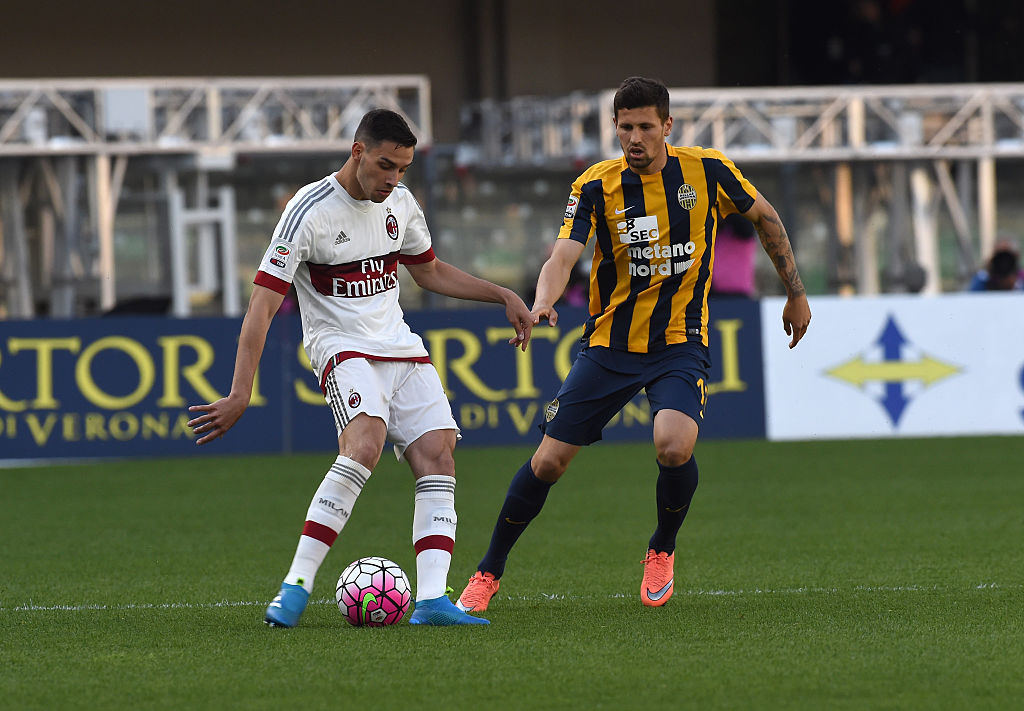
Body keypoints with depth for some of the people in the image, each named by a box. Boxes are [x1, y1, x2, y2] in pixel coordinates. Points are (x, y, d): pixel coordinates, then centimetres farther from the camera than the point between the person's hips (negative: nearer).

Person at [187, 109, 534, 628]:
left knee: (437, 454, -11)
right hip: (343, 349, -7)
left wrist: (504, 297, 19)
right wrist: (240, 395, -24)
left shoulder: (400, 203, 7)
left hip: (401, 348, 7)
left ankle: (431, 599, -16)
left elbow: (430, 272, 27)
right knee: (364, 446, -31)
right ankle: (297, 585, -29)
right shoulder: (310, 211, -15)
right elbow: (263, 306, -17)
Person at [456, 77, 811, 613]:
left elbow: (764, 216, 11)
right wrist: (542, 303, -42)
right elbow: (564, 255, -21)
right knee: (549, 462, -1)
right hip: (610, 343, 1)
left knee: (674, 447, -28)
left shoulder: (706, 171, -6)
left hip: (680, 342, -1)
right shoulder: (596, 186, -8)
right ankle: (488, 573, 20)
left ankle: (662, 551, 2)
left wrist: (795, 293, 14)